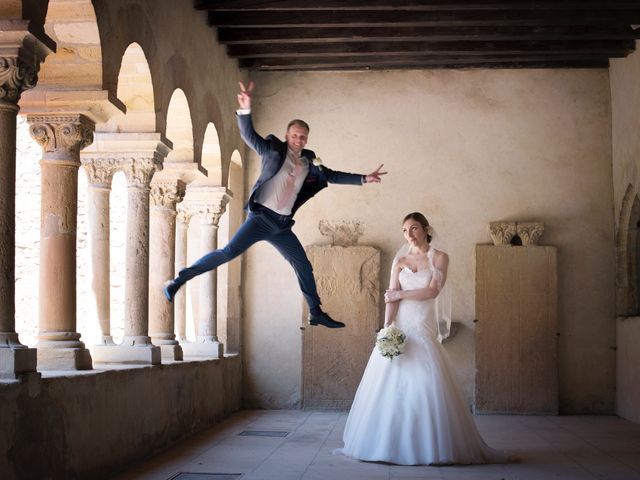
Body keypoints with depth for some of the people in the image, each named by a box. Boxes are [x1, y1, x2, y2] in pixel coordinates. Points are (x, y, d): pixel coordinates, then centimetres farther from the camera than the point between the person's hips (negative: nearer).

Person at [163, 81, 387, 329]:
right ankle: (178, 281, -15)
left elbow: (333, 176, 25)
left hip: (282, 225, 6)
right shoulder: (274, 151, -1)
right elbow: (248, 135, -13)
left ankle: (316, 313, 23)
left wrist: (364, 178, 23)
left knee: (304, 267, 9)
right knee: (228, 252, -21)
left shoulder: (309, 166, 13)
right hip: (260, 217, -6)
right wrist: (245, 109, -29)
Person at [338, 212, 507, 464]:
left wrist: (400, 294, -5)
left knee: (426, 385, -8)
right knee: (392, 386, -2)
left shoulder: (439, 258, 6)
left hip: (423, 330, -2)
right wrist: (386, 329, -12)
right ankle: (389, 444, 6)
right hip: (398, 328, 2)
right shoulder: (400, 261, 12)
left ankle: (431, 447, 0)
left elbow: (433, 291, -7)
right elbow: (391, 298, 1)